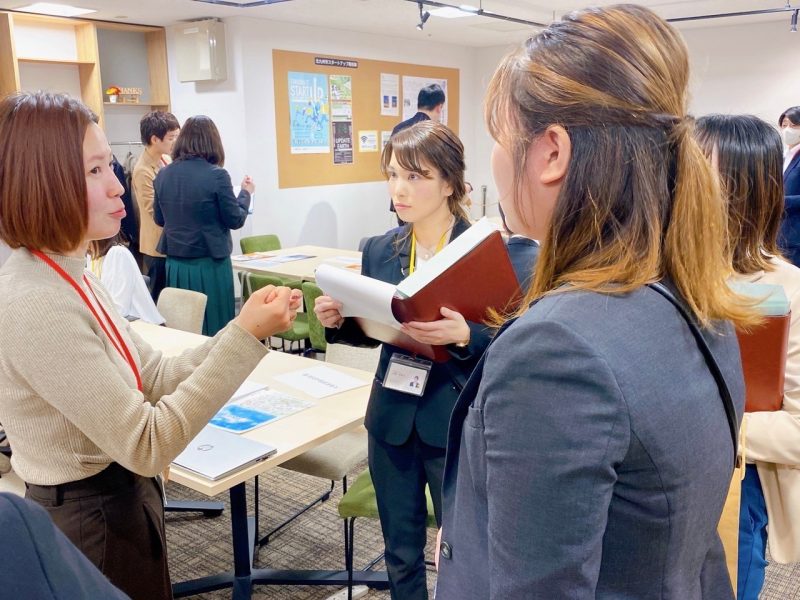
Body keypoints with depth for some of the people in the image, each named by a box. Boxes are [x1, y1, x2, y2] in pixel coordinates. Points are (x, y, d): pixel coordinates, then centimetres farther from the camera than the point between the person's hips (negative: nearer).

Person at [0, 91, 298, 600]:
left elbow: (155, 380, 0)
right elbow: (148, 446, -27)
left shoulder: (70, 277, 2)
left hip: (121, 501, 9)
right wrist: (246, 339, -29)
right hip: (93, 523, -9)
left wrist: (244, 330, -13)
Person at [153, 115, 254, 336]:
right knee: (216, 332, 5)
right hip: (209, 264, -5)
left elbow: (159, 220, 14)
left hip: (176, 265, 5)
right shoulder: (217, 175, -12)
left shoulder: (163, 175, 2)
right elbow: (236, 220, -4)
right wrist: (246, 193, 11)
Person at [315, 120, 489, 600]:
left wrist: (464, 336, -32)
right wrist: (337, 321, -8)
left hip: (457, 424, -4)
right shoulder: (379, 250, 2)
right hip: (392, 419, 5)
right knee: (401, 551, 20)